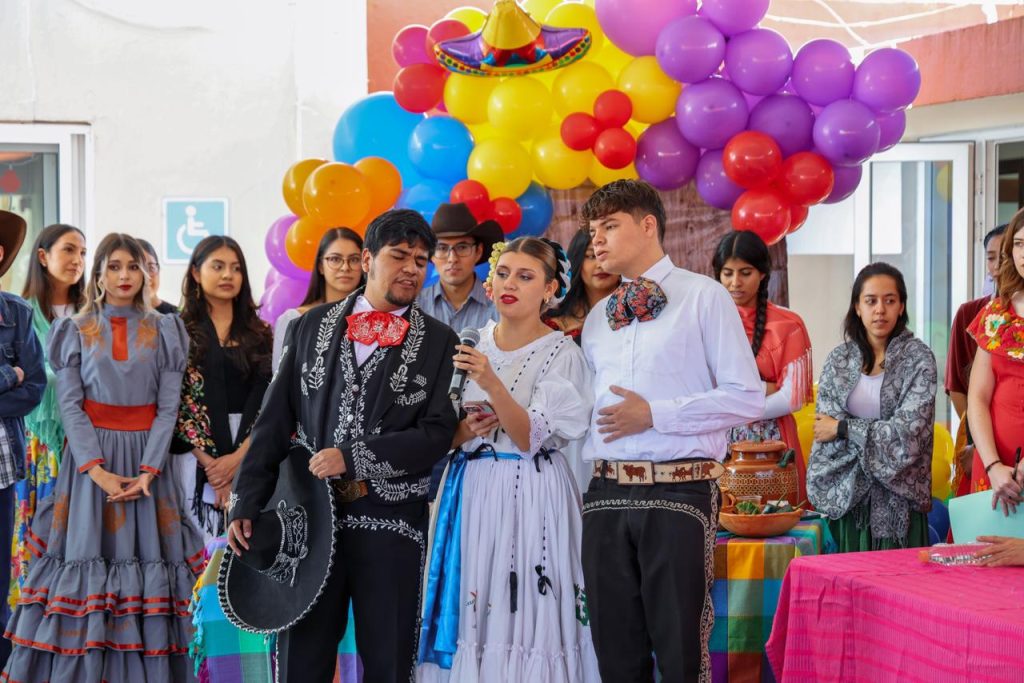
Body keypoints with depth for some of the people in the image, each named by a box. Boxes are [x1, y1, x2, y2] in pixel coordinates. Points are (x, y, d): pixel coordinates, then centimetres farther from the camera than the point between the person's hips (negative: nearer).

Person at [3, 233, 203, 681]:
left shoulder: (164, 332, 8)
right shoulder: (75, 331, 7)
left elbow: (168, 407, 2)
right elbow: (69, 405, -1)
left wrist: (148, 470, -11)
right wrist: (97, 470, -13)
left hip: (145, 459, 1)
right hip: (89, 460, 0)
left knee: (145, 556, -3)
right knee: (86, 554, -5)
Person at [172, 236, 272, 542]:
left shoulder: (260, 333, 10)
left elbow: (265, 395, 1)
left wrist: (238, 456, -11)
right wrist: (209, 461, -12)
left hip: (250, 452, 2)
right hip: (197, 451, -2)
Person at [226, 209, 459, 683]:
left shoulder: (438, 342, 3)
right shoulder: (313, 326, 9)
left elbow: (437, 434, -6)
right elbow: (275, 419, 8)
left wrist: (353, 457, -15)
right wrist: (248, 502, 3)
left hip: (390, 523, -2)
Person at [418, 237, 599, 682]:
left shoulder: (561, 355, -4)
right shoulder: (469, 345, 9)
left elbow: (531, 439, -14)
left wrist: (493, 384, -25)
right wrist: (462, 432, -8)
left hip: (529, 497, -4)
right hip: (472, 494, 4)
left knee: (525, 618, -6)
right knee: (470, 616, 3)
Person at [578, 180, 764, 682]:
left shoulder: (703, 297, 0)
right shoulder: (597, 319, 18)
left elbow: (747, 398, -8)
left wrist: (654, 414, -13)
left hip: (679, 493, -5)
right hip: (606, 494, 6)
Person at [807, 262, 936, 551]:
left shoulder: (918, 357, -2)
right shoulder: (839, 359, 6)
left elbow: (910, 430, -11)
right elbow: (824, 427, 0)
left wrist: (843, 428, -7)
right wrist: (880, 436, -10)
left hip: (898, 495, -2)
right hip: (846, 494, 2)